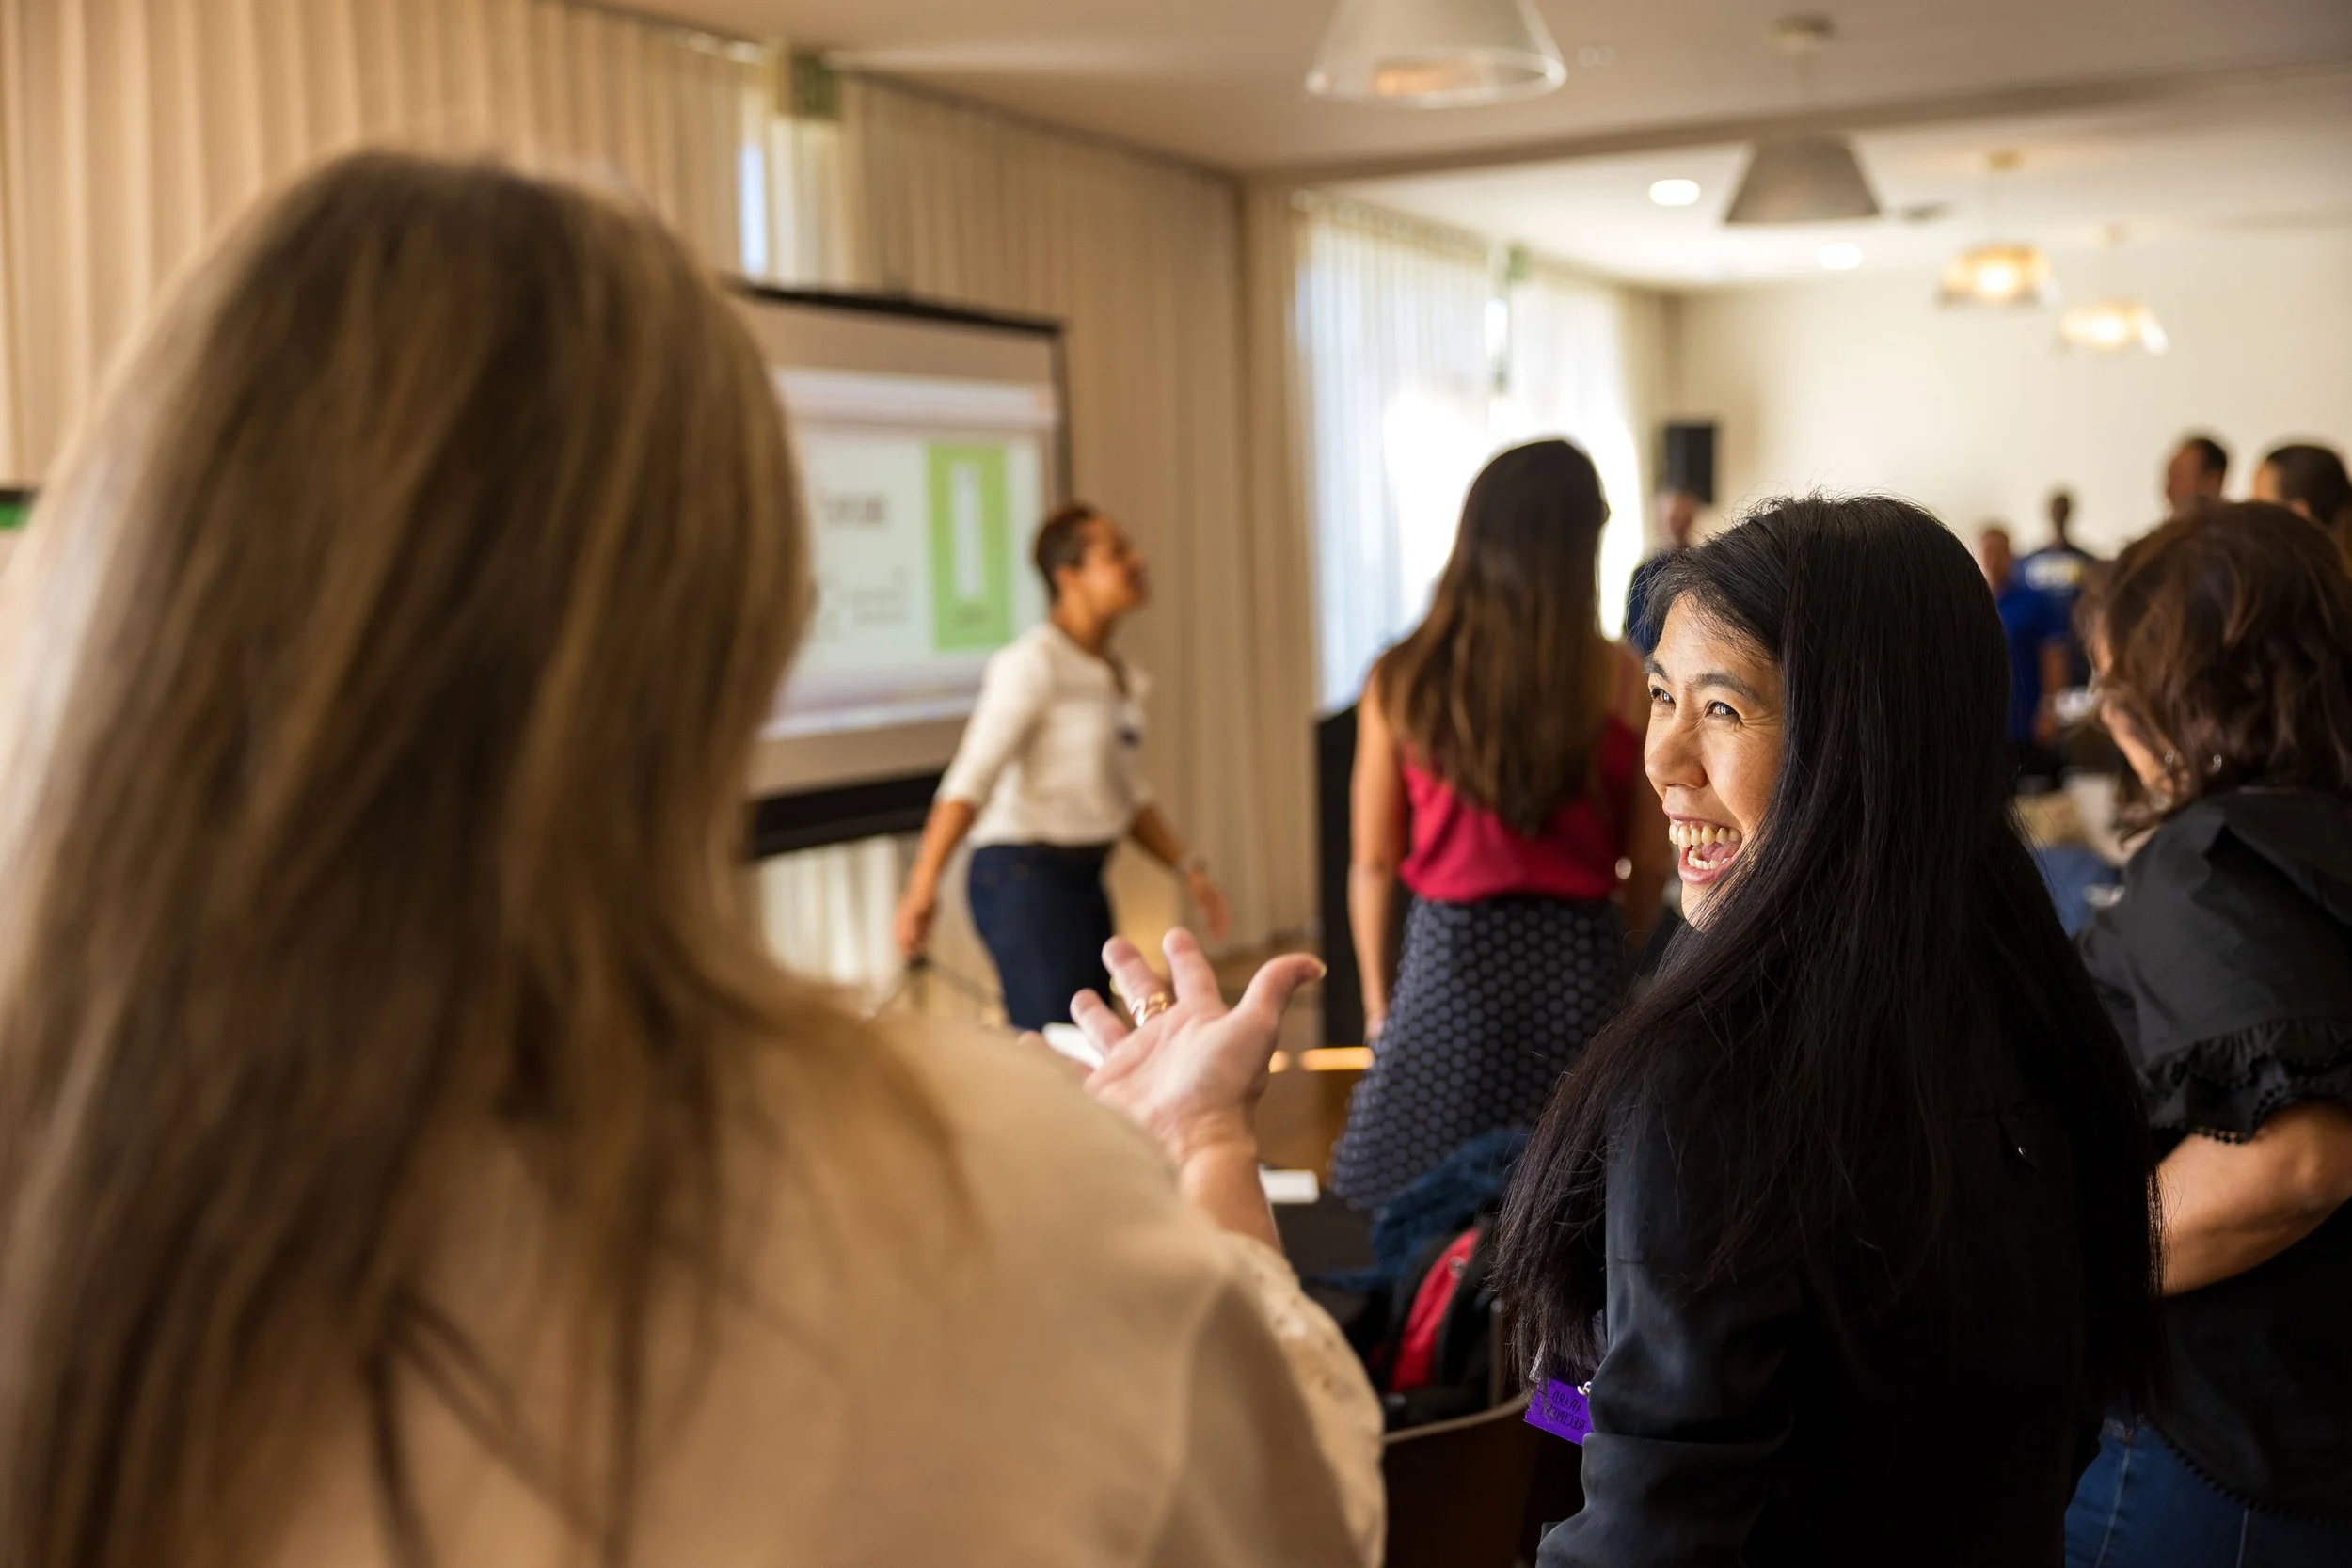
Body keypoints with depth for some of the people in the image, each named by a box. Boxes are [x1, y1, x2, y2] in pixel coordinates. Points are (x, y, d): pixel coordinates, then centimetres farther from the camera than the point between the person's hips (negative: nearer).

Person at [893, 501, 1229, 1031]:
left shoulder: (1118, 675, 13)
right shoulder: (1034, 664, -13)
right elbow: (970, 779, -22)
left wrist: (1188, 868, 13)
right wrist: (923, 885, -31)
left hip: (1083, 879, 9)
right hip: (1024, 877, -9)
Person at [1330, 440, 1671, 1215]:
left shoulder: (1402, 681, -3)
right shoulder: (1620, 681, -6)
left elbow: (1373, 864, 2)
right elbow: (1649, 867, 1)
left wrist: (1377, 999, 13)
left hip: (1450, 959, 1)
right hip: (1577, 964, 0)